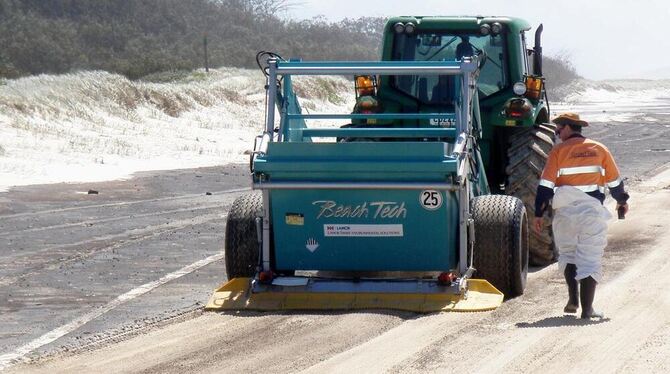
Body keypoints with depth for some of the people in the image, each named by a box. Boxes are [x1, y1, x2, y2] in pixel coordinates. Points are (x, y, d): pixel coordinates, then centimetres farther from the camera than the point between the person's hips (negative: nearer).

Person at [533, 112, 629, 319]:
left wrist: (539, 214, -1)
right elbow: (614, 180, 13)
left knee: (567, 253, 20)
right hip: (592, 211, 0)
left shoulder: (558, 151, -1)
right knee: (590, 259, 1)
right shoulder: (599, 149, 5)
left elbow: (546, 184, -5)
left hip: (565, 212, 0)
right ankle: (587, 308, -5)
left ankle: (573, 299, 10)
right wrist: (622, 201, 31)